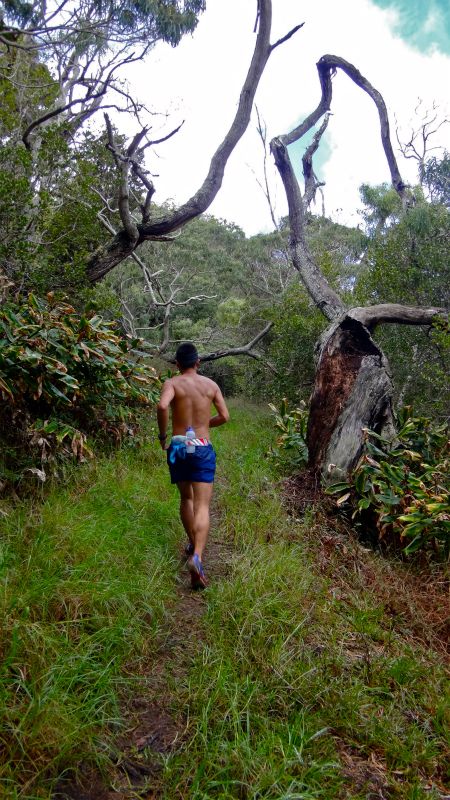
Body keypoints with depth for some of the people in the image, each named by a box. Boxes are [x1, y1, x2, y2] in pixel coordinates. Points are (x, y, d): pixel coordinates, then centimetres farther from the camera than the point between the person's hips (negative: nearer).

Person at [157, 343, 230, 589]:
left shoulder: (172, 383, -2)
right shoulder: (211, 384, 6)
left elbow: (162, 406, -23)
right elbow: (224, 416, 6)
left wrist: (162, 434, -9)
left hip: (178, 447, 0)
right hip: (202, 449, 0)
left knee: (186, 498, 22)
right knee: (202, 506, -4)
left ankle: (193, 544, 35)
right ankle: (196, 556, -24)